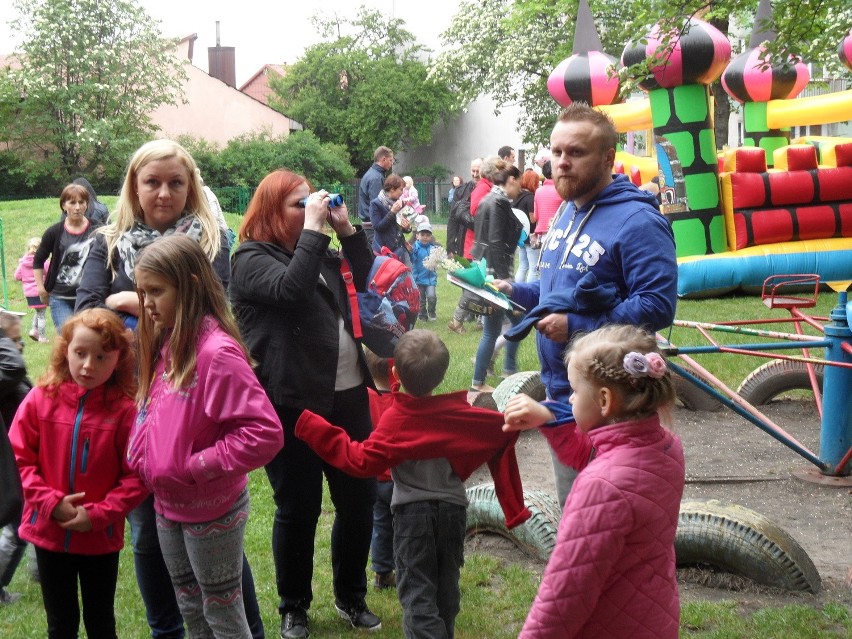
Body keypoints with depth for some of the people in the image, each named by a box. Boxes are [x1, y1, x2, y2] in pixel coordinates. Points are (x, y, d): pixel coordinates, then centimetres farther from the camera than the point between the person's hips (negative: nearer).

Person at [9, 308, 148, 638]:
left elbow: (135, 476, -13)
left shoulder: (124, 409, -15)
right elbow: (19, 459, -5)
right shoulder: (41, 398, -9)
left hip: (101, 537, -1)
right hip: (48, 532, 1)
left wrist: (98, 515, -19)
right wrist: (51, 503, -14)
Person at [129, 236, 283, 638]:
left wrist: (198, 466, -23)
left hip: (211, 511, -8)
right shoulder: (166, 342, 3)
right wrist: (143, 456, 1)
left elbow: (264, 433, -29)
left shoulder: (217, 351, -24)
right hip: (169, 506, 8)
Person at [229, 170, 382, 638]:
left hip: (348, 394, 7)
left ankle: (351, 597, 30)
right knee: (298, 508, 4)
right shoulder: (252, 259, -7)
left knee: (358, 498, 12)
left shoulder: (318, 253, 16)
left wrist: (346, 228, 3)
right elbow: (291, 289, -24)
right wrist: (314, 229, -19)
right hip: (294, 403, -7)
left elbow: (370, 280, 14)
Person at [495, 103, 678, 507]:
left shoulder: (637, 221, -17)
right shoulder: (565, 213, 12)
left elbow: (658, 305, -25)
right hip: (558, 390, 9)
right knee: (571, 507, 21)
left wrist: (576, 326, -26)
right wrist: (515, 292, 6)